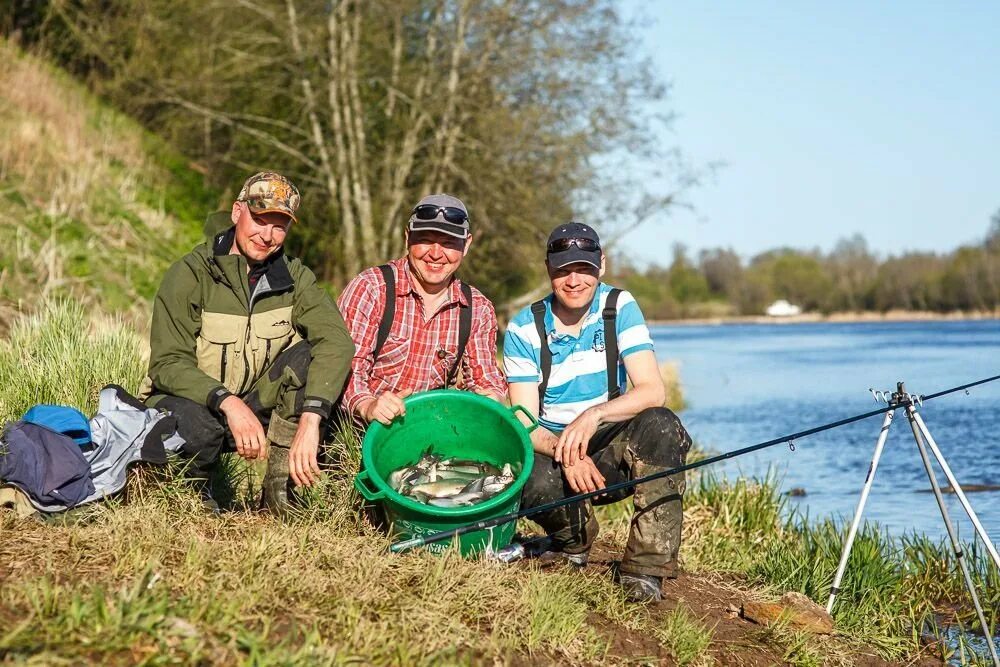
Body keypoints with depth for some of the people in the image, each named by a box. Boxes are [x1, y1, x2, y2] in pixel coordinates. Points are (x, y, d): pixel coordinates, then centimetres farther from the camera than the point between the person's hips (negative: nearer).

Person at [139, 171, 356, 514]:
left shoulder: (293, 277, -2)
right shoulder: (190, 274, -11)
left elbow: (336, 340, -20)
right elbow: (167, 365, -18)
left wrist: (309, 421, -37)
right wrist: (228, 403, -36)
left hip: (257, 406, 4)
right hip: (192, 401, -3)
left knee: (309, 356, -22)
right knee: (199, 427, -39)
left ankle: (279, 489, -18)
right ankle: (196, 492, -4)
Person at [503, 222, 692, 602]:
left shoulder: (619, 307, -6)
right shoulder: (524, 330, -7)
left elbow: (652, 391, -17)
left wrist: (594, 416, -35)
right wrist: (564, 453, -33)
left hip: (611, 449, 1)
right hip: (551, 448, 0)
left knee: (659, 425, -32)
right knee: (530, 479, -36)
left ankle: (646, 566, -26)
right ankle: (574, 543, 3)